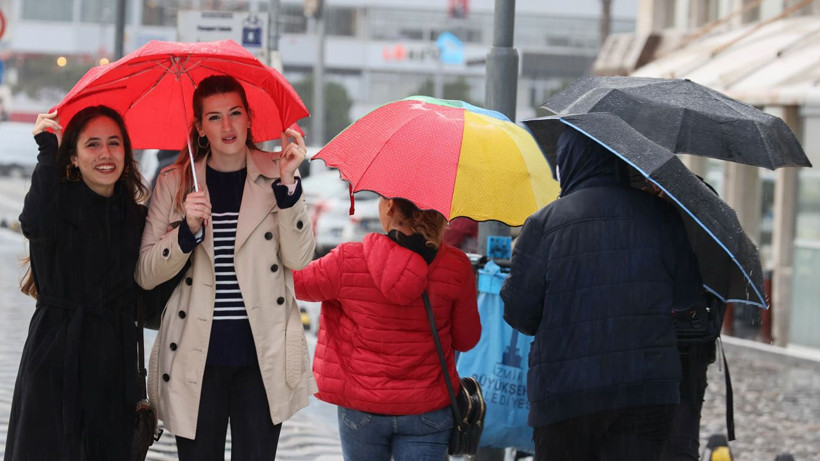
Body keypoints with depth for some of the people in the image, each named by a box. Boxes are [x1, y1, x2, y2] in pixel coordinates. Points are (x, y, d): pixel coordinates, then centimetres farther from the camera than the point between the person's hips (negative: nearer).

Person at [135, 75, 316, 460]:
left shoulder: (275, 174, 5)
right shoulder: (175, 181, 6)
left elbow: (298, 258, -7)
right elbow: (146, 275, 3)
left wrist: (287, 183, -16)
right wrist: (188, 229, -13)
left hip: (262, 354, 0)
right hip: (197, 355, 1)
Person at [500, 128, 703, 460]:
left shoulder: (544, 224, -7)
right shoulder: (660, 215, 3)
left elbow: (518, 312, -5)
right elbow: (687, 294, 10)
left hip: (565, 394, -2)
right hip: (649, 392, 2)